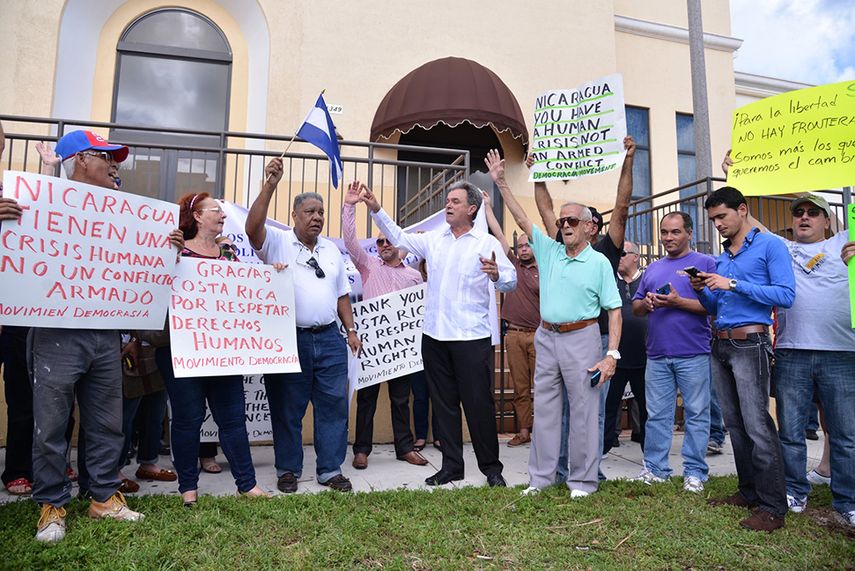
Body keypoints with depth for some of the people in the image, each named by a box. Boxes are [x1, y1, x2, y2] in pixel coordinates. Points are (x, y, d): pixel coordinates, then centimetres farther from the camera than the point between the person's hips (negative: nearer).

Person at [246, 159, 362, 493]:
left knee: (334, 406, 6)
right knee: (287, 409, 6)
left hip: (330, 340, 4)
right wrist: (270, 186, -28)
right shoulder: (277, 243, 1)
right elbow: (253, 228, -21)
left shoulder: (332, 250, 16)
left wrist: (351, 331, 10)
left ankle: (331, 470, 19)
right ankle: (288, 470, 23)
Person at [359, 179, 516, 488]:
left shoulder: (487, 243, -3)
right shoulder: (434, 239, 12)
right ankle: (451, 465, 25)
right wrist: (376, 209, 9)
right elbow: (399, 238, 18)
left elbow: (511, 281, -10)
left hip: (472, 336, -5)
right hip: (435, 335, 5)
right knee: (444, 403, 12)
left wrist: (497, 275, -32)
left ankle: (491, 467, 19)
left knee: (479, 403, 2)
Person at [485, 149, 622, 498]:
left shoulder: (599, 262, -2)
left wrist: (612, 355, -12)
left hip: (581, 338, -4)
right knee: (544, 409, 9)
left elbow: (614, 310, -4)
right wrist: (500, 183, 3)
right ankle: (540, 476, 20)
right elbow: (521, 219, 7)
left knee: (584, 411, 2)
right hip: (547, 337, 4)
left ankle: (583, 480, 15)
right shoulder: (549, 251, 8)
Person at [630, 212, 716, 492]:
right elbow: (635, 307, 18)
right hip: (657, 354, 5)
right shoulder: (652, 269, 18)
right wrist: (646, 302, -3)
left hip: (693, 354, -4)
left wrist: (679, 302, -18)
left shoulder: (705, 263, 1)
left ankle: (695, 472, 15)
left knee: (696, 415, 5)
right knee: (656, 415, 9)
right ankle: (654, 468, 18)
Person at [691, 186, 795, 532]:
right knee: (735, 424, 11)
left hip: (749, 344, -7)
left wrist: (733, 284, -17)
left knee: (757, 425, -9)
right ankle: (749, 491, 22)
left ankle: (773, 507, 0)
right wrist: (703, 291, 1)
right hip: (720, 345, 8)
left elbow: (786, 295, -13)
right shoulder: (721, 258, 19)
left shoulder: (770, 246, -2)